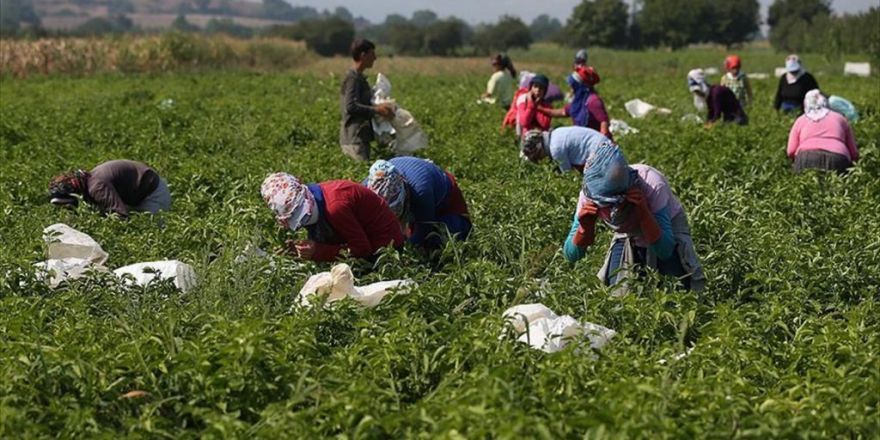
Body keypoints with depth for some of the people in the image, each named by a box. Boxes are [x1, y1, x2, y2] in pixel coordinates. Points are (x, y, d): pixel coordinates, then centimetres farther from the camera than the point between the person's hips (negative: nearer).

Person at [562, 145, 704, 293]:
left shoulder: (651, 185, -39)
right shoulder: (589, 194, -30)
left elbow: (665, 251, -36)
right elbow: (571, 255, -25)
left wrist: (644, 213, -50)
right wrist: (585, 227, -44)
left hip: (666, 227, -2)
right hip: (627, 235, 2)